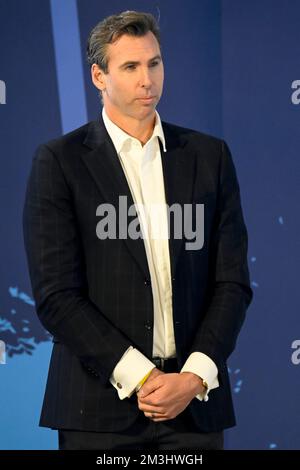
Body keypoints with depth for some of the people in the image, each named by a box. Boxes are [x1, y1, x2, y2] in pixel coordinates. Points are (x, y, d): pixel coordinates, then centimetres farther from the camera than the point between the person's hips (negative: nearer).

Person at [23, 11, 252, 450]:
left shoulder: (210, 155, 7)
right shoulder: (59, 161, -2)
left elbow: (233, 282, 5)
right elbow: (55, 295, -7)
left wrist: (195, 376, -7)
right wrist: (141, 378, -11)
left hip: (195, 396, 2)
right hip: (100, 405, -2)